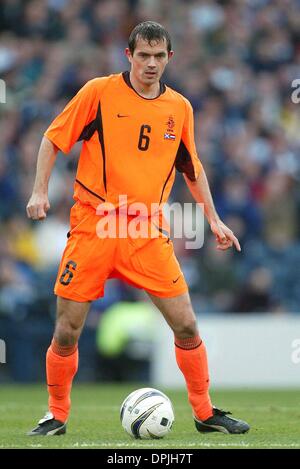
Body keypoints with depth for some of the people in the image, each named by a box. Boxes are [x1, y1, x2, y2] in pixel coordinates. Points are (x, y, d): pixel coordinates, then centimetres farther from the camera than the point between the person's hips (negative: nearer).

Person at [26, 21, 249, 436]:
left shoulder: (179, 108, 7)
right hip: (93, 226, -2)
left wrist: (214, 220, 15)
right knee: (67, 331, -2)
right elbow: (53, 139, 3)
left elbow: (192, 168, 20)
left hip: (148, 233, 3)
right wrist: (40, 191, -8)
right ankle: (57, 415, 17)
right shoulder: (99, 92, -3)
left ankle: (205, 413, 13)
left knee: (186, 326, -2)